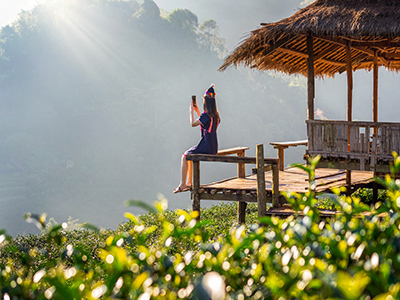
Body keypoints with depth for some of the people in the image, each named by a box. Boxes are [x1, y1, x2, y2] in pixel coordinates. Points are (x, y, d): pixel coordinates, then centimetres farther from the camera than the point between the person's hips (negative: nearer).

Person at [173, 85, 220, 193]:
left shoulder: (206, 115, -17)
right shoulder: (216, 115, 10)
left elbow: (193, 123, -7)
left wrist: (192, 111, 4)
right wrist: (197, 111, 25)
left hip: (206, 147, -9)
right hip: (213, 148, 9)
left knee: (185, 156, 4)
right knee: (190, 154, 27)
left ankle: (182, 184, -2)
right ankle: (189, 182, 27)